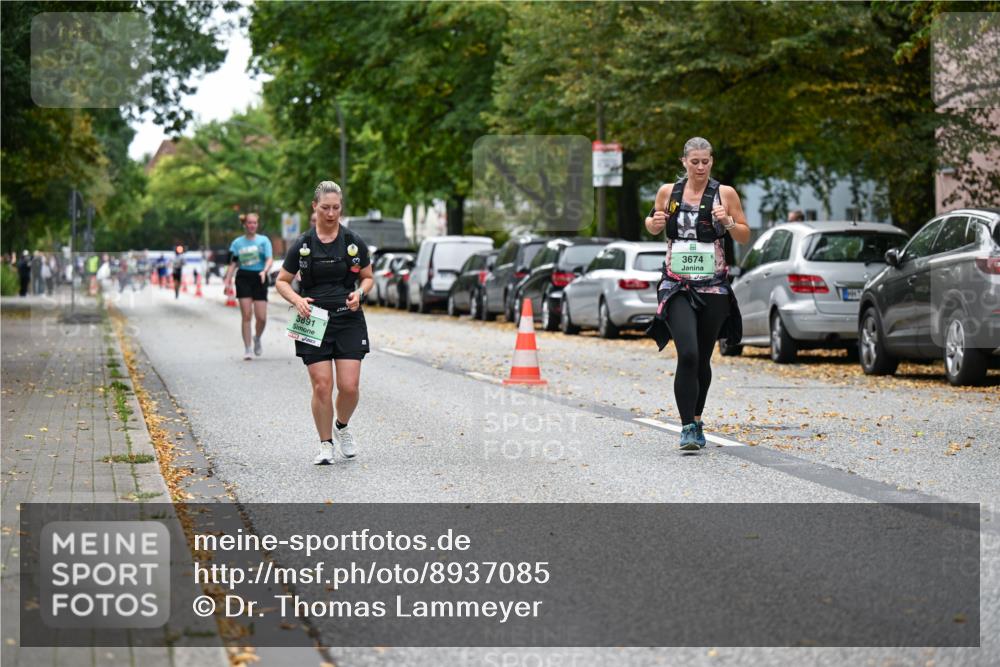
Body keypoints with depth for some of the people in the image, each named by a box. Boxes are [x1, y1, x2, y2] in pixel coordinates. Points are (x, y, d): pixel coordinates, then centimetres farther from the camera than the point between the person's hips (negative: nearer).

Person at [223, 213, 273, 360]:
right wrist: (227, 279, -4)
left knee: (261, 317, -5)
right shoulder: (237, 242, 9)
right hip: (243, 278, 0)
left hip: (259, 279, 0)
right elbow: (233, 263, 9)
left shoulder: (264, 240, 5)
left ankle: (257, 338, 27)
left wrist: (264, 271, -23)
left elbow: (269, 259, -3)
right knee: (246, 315, -8)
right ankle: (247, 349, -1)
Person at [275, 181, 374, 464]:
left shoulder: (354, 243, 2)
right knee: (322, 386, -6)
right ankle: (326, 444, 10)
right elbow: (282, 281, 7)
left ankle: (342, 426, 24)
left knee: (349, 386, -7)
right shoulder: (302, 245, 0)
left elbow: (368, 277, 13)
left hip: (349, 322, 1)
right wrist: (297, 300, -12)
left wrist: (359, 293, -8)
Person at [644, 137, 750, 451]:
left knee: (702, 359, 10)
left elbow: (745, 237, 5)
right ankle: (687, 428, -14)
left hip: (713, 286, 1)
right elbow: (654, 226, 20)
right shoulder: (668, 192, 4)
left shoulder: (725, 193, 1)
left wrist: (728, 222, -15)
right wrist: (654, 222, -3)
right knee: (687, 355, -18)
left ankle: (696, 421, 30)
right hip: (676, 285, -1)